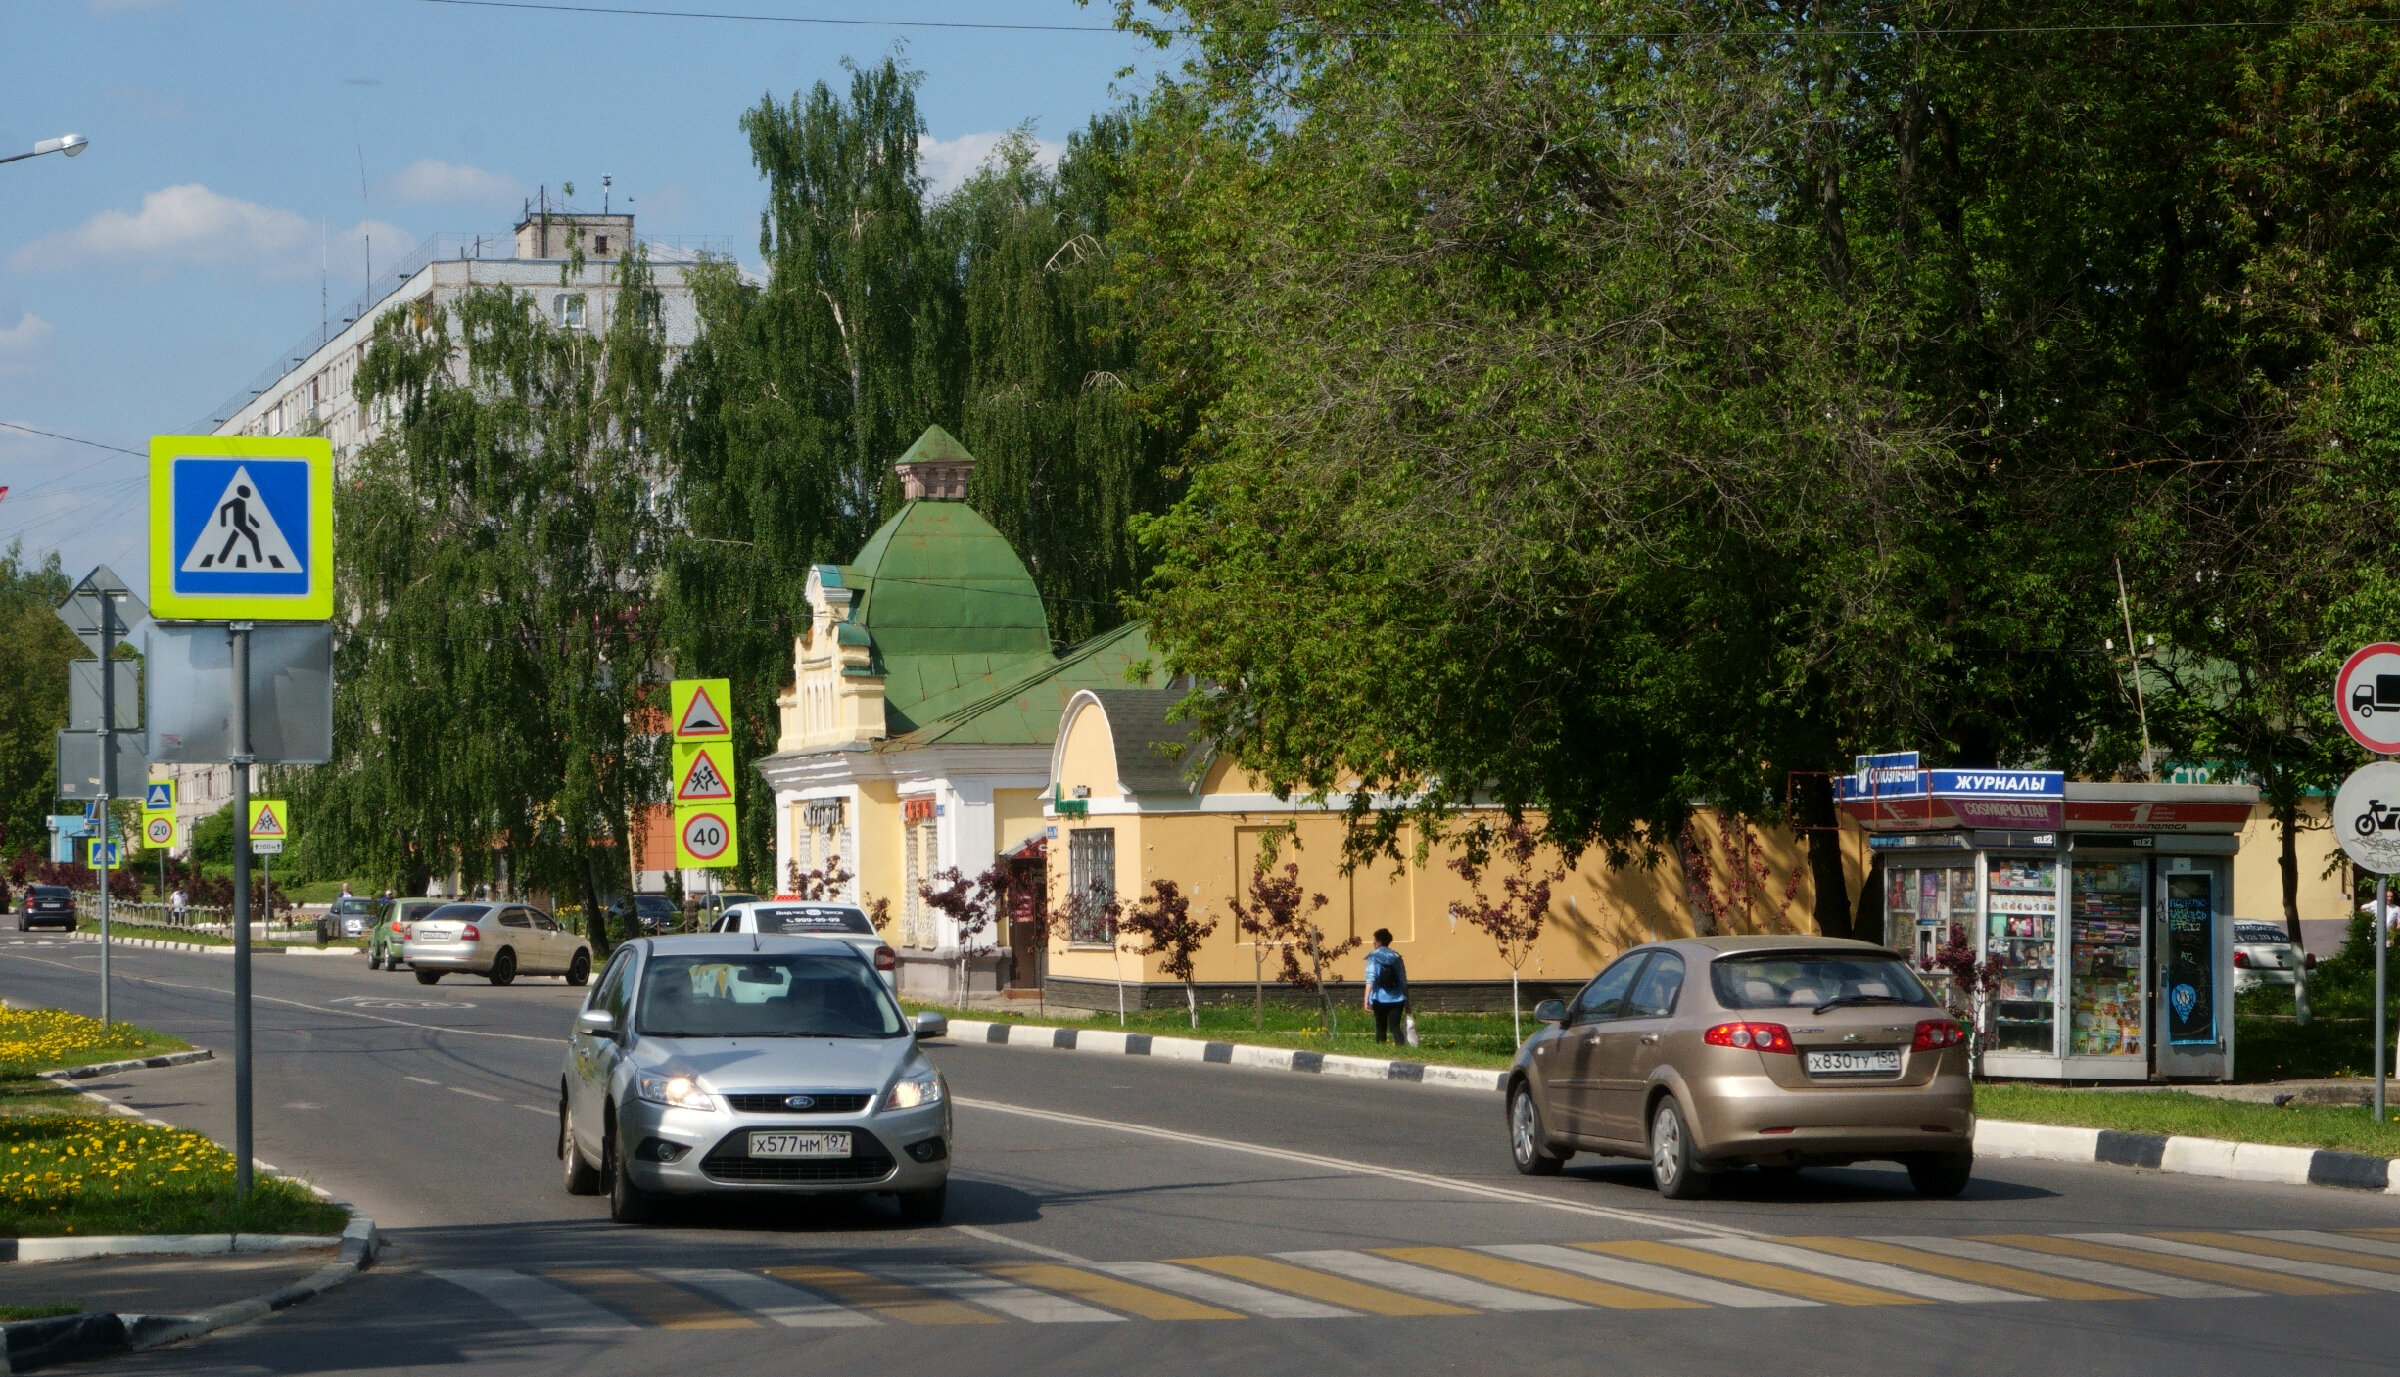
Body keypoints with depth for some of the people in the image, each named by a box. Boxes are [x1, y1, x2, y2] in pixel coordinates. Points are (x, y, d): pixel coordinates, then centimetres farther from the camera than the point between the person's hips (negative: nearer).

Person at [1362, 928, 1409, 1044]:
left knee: (1381, 1028, 12)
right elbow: (1403, 981, 7)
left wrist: (1366, 999, -17)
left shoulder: (1373, 957, -2)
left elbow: (1370, 978, -13)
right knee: (1395, 1027, -1)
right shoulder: (1396, 957, 8)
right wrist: (1407, 1002, 13)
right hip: (1397, 999, 2)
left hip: (1380, 999, -2)